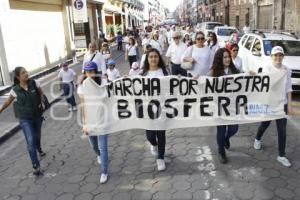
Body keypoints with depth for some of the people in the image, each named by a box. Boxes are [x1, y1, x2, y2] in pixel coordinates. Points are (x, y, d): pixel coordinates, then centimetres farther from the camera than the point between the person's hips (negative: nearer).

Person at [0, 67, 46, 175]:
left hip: (37, 115, 2)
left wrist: (41, 103, -2)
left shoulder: (34, 83, -11)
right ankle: (36, 166, -4)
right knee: (30, 141, -12)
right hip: (25, 119, -2)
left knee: (37, 136, 22)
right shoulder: (15, 90, -12)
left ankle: (39, 149, 56)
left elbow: (41, 93, 9)